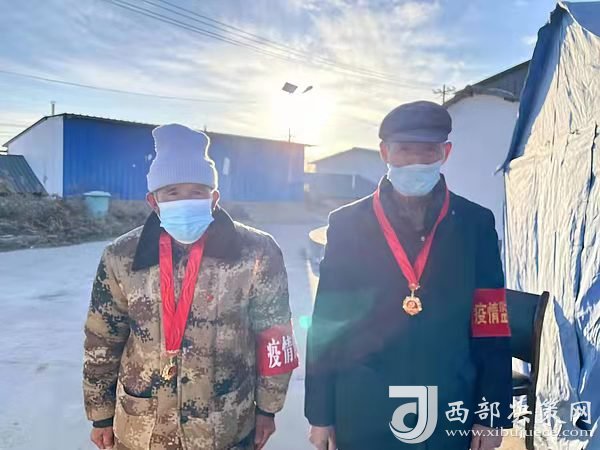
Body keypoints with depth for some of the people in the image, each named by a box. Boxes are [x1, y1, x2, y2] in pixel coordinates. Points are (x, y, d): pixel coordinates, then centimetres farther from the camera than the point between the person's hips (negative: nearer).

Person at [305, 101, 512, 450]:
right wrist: (321, 415, -1)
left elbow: (492, 328, 1)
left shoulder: (476, 224, -1)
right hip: (362, 416, 0)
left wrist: (492, 414, -1)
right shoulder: (346, 224, -4)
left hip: (450, 415, 1)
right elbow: (325, 327, -2)